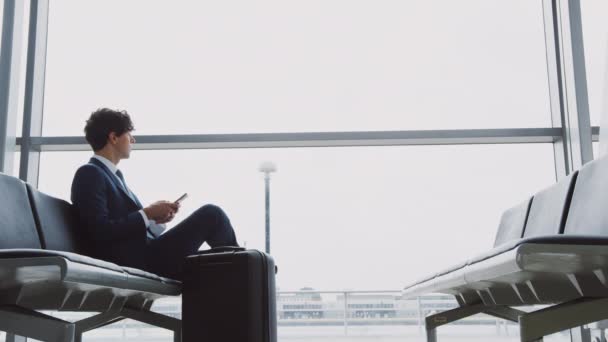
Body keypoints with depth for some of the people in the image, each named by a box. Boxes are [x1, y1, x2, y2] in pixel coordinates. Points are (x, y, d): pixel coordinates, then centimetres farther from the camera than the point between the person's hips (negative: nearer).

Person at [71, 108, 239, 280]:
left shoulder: (113, 175, 21)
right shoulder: (89, 174, -8)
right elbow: (101, 232, -19)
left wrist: (156, 219, 0)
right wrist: (147, 214, -13)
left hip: (145, 255, 9)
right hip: (136, 261, -9)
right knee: (211, 214, -7)